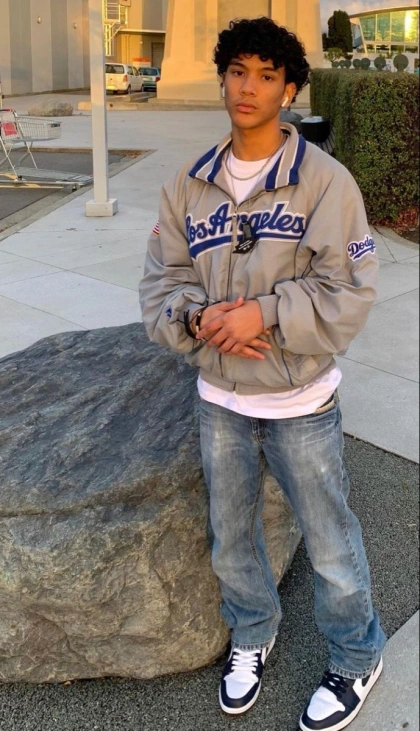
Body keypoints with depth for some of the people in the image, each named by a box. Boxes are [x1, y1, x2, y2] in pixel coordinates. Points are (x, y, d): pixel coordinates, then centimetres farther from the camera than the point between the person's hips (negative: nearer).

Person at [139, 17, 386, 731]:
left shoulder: (324, 180, -12)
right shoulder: (190, 184, 0)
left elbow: (348, 290, -15)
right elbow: (161, 281, 2)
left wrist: (263, 314, -24)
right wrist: (198, 318, -18)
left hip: (300, 403, -4)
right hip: (219, 400, 4)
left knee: (329, 544, 11)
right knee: (231, 538, 21)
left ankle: (357, 660, 39)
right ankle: (253, 633, 50)